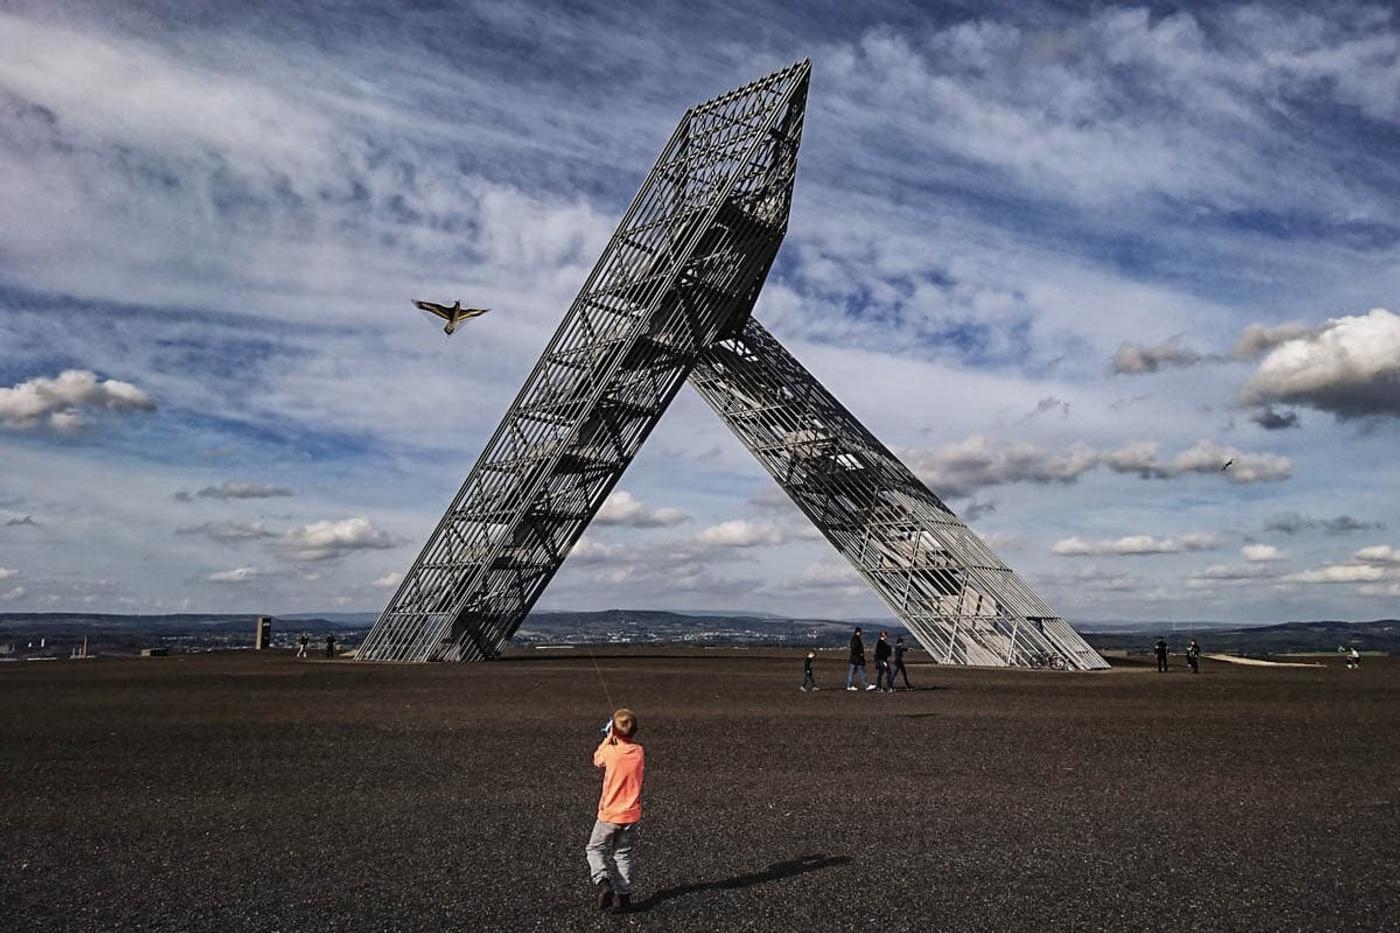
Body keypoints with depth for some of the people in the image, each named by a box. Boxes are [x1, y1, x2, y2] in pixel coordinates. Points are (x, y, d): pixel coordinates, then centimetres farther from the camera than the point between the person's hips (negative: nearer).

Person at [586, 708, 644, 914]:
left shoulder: (611, 752, -17)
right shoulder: (640, 753, -7)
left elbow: (597, 759, 4)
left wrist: (608, 738, 9)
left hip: (609, 814, -3)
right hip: (632, 815, 3)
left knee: (595, 849, 14)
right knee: (622, 854, 16)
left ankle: (602, 882, -8)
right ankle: (623, 895, 14)